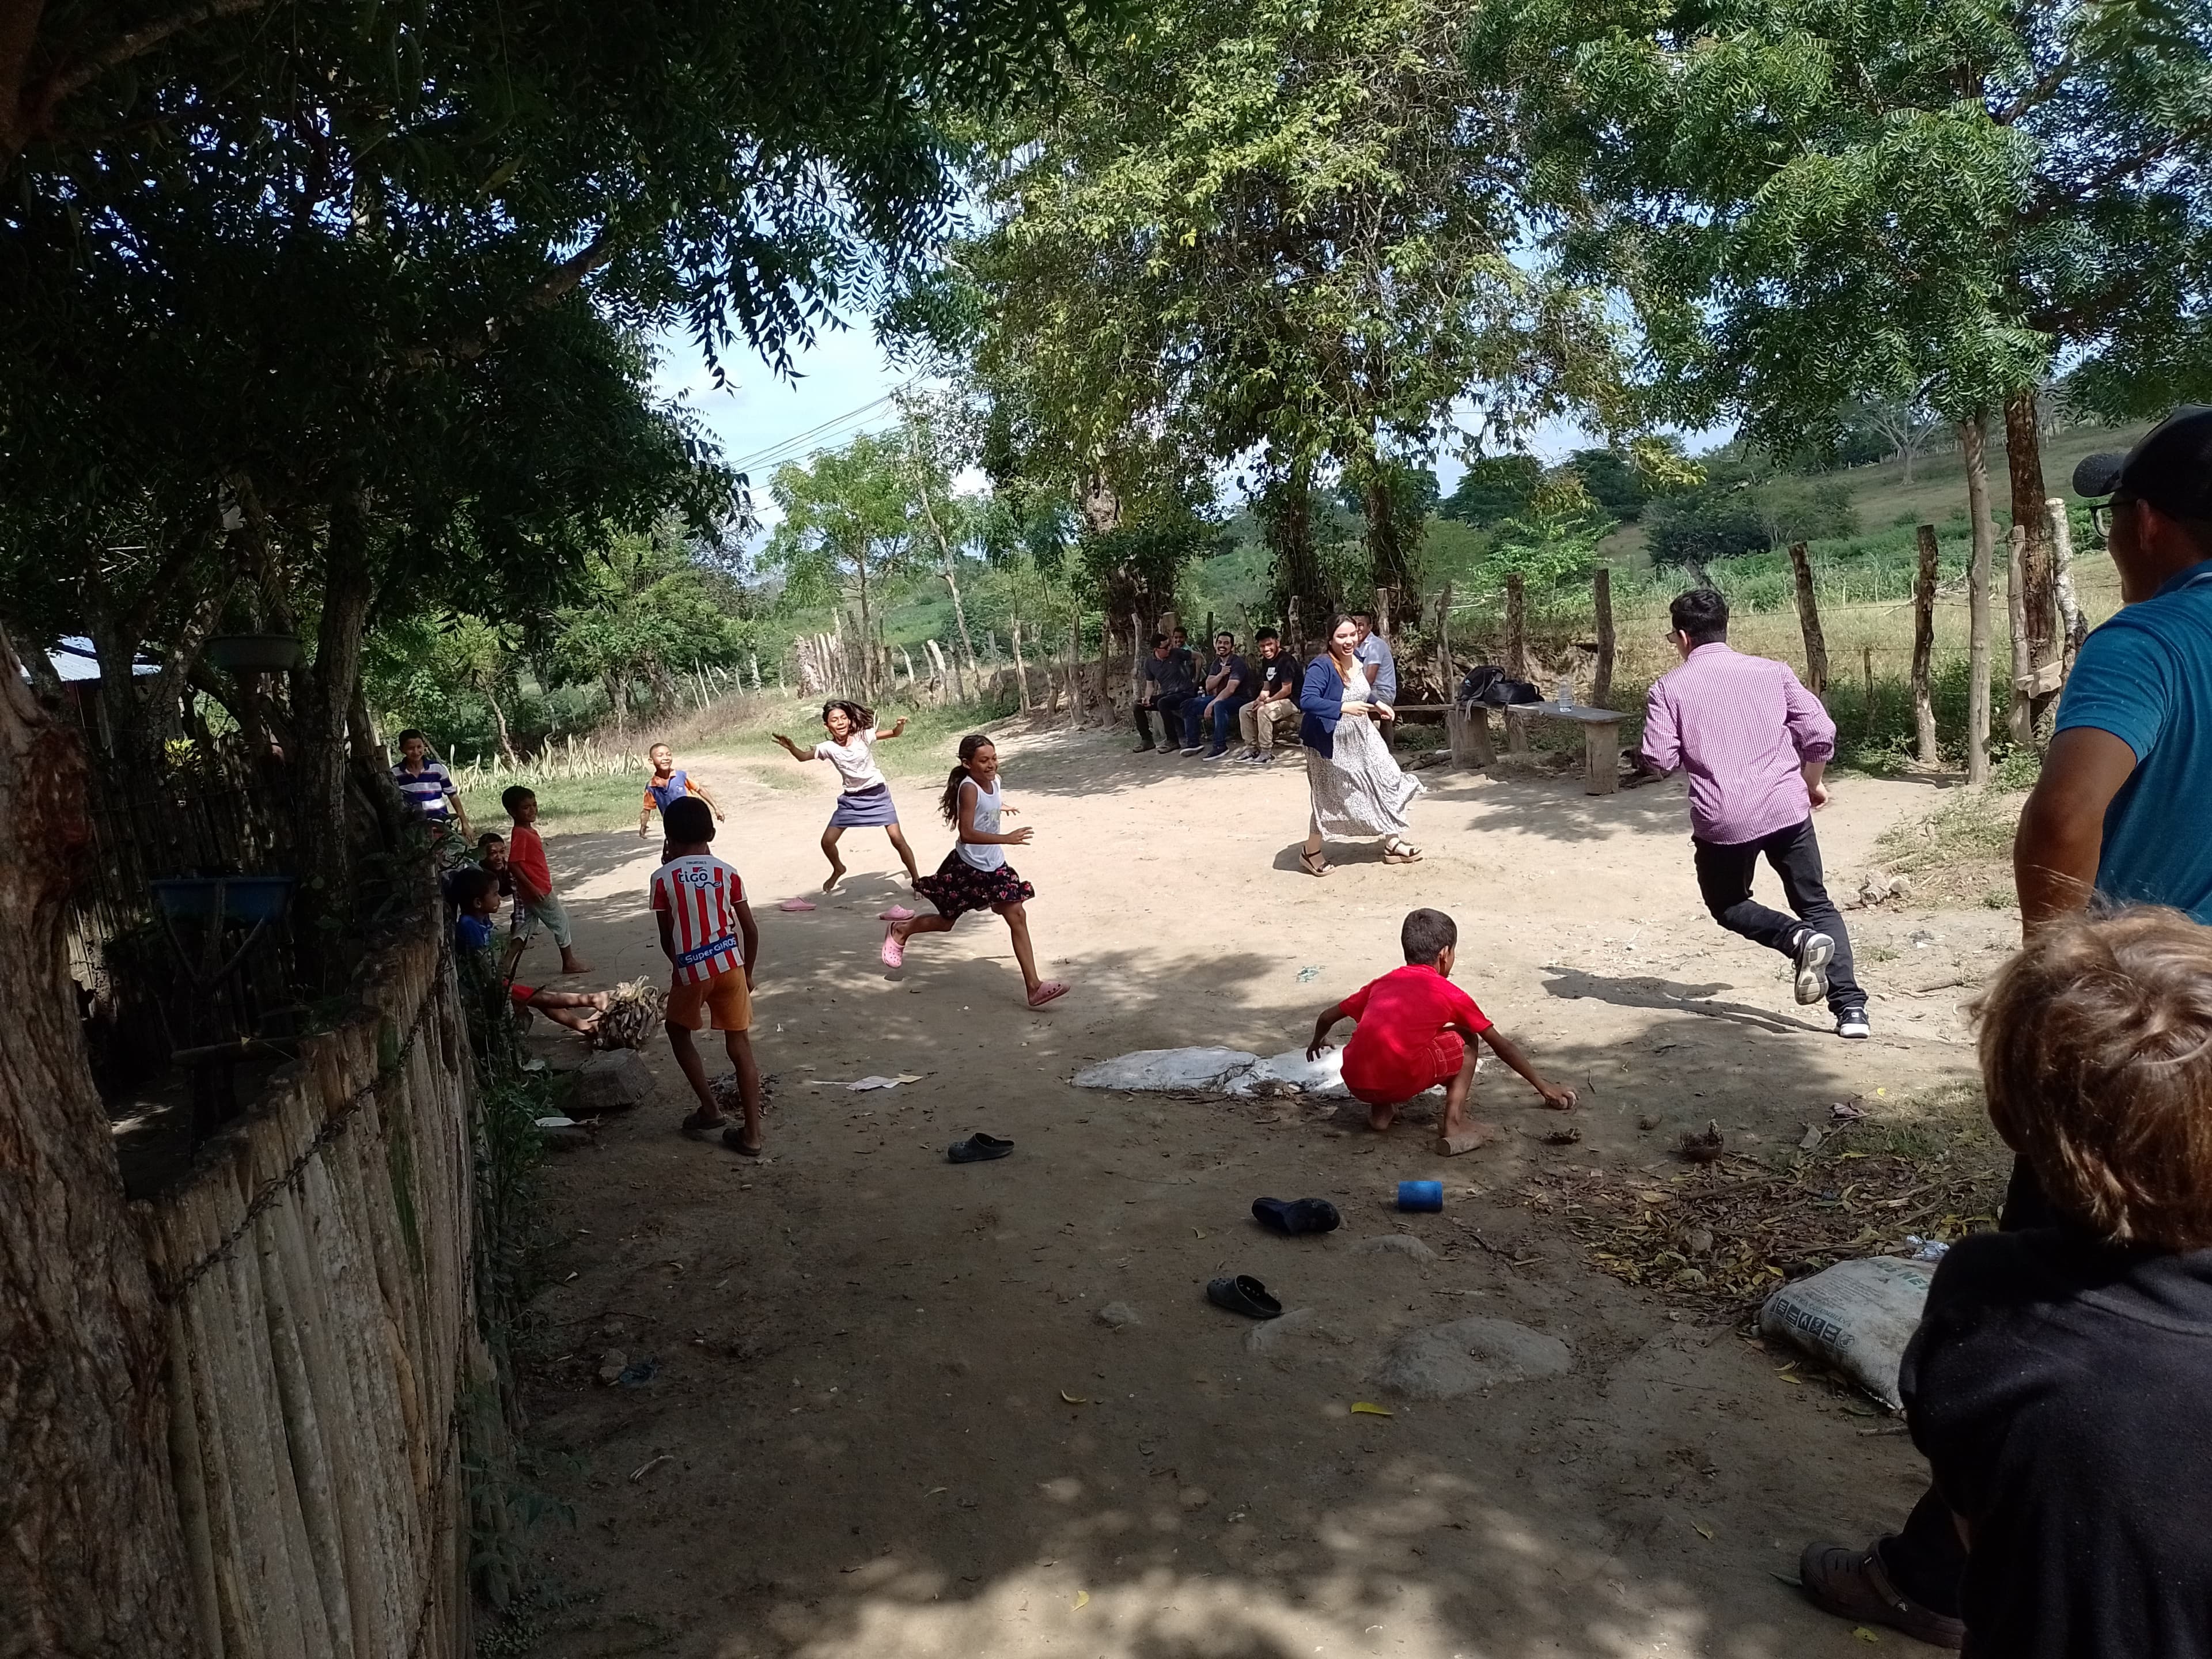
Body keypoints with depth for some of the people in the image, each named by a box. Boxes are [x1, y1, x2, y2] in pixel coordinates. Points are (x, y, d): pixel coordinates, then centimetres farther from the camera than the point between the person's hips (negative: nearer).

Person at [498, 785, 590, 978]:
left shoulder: (529, 831, 10)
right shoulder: (520, 835, -20)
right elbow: (513, 864, -25)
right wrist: (532, 888, -26)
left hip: (537, 889, 9)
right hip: (537, 891, -9)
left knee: (526, 926, 11)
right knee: (560, 921, 5)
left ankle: (507, 965, 5)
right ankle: (569, 963, 17)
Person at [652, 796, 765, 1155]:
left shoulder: (663, 878, -2)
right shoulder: (727, 873, 3)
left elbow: (666, 939, 3)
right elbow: (751, 931, 6)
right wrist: (748, 972, 19)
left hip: (690, 970, -2)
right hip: (729, 964, 2)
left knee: (679, 1031, 24)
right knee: (740, 1045, 7)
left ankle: (711, 1109, 19)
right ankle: (752, 1133, 8)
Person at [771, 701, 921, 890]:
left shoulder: (863, 736, -16)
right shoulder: (828, 748, -12)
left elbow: (894, 734, -14)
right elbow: (803, 757, -12)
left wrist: (900, 725, -37)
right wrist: (790, 746, -34)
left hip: (877, 794, -3)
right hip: (851, 799, 3)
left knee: (897, 838, -13)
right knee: (827, 841, 3)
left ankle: (916, 880, 2)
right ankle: (838, 870, 35)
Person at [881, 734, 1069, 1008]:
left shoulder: (994, 781, 1)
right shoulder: (969, 788, -23)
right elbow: (967, 833, -30)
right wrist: (1007, 838, -33)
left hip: (994, 867, 7)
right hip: (967, 869, -7)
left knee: (1017, 917, -5)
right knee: (946, 922, 12)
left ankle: (1034, 986, -6)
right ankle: (900, 930, 42)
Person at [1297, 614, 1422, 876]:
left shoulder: (1357, 659, 1)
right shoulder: (1322, 667, -25)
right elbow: (1307, 701, -37)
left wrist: (1377, 704, 9)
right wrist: (1343, 708, -39)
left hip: (1361, 737, 8)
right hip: (1332, 742, -8)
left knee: (1386, 784, 9)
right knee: (1330, 798, 4)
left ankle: (1392, 844, 22)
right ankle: (1311, 852, 24)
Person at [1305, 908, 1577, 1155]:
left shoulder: (1382, 984, 24)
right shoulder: (1450, 994, 13)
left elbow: (1328, 1016, 31)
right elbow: (1501, 1045, 19)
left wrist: (1317, 1043, 53)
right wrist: (1544, 1086, 29)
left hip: (1356, 1084, 5)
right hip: (1402, 1081, -5)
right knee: (1466, 1040, 19)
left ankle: (1380, 1110, 19)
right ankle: (1455, 1126, 5)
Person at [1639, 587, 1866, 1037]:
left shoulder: (1669, 687, 1)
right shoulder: (1772, 671, 8)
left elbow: (1660, 761, -6)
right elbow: (1820, 733, 2)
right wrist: (1813, 783, 20)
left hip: (1722, 819, -2)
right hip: (1787, 807, 2)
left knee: (1728, 904, 22)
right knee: (1816, 904, 16)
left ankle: (1798, 938, -7)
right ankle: (1851, 1008, 3)